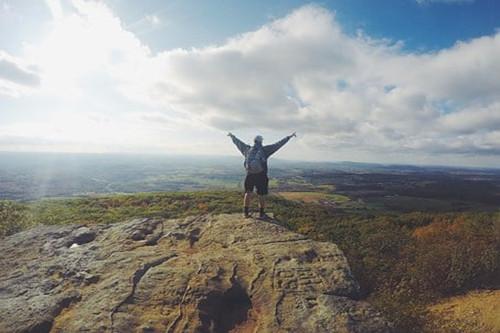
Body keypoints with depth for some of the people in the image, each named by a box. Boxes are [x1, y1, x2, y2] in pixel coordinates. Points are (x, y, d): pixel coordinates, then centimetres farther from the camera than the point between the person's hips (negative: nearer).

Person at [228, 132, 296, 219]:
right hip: (261, 176, -3)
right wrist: (289, 137, -5)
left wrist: (232, 136, 31)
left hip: (249, 175, 4)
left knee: (248, 193, 15)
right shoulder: (264, 150, -9)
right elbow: (278, 144, -9)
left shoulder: (247, 149, 0)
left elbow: (238, 142, 14)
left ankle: (246, 212, 20)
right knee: (262, 195, 8)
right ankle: (261, 214, 14)